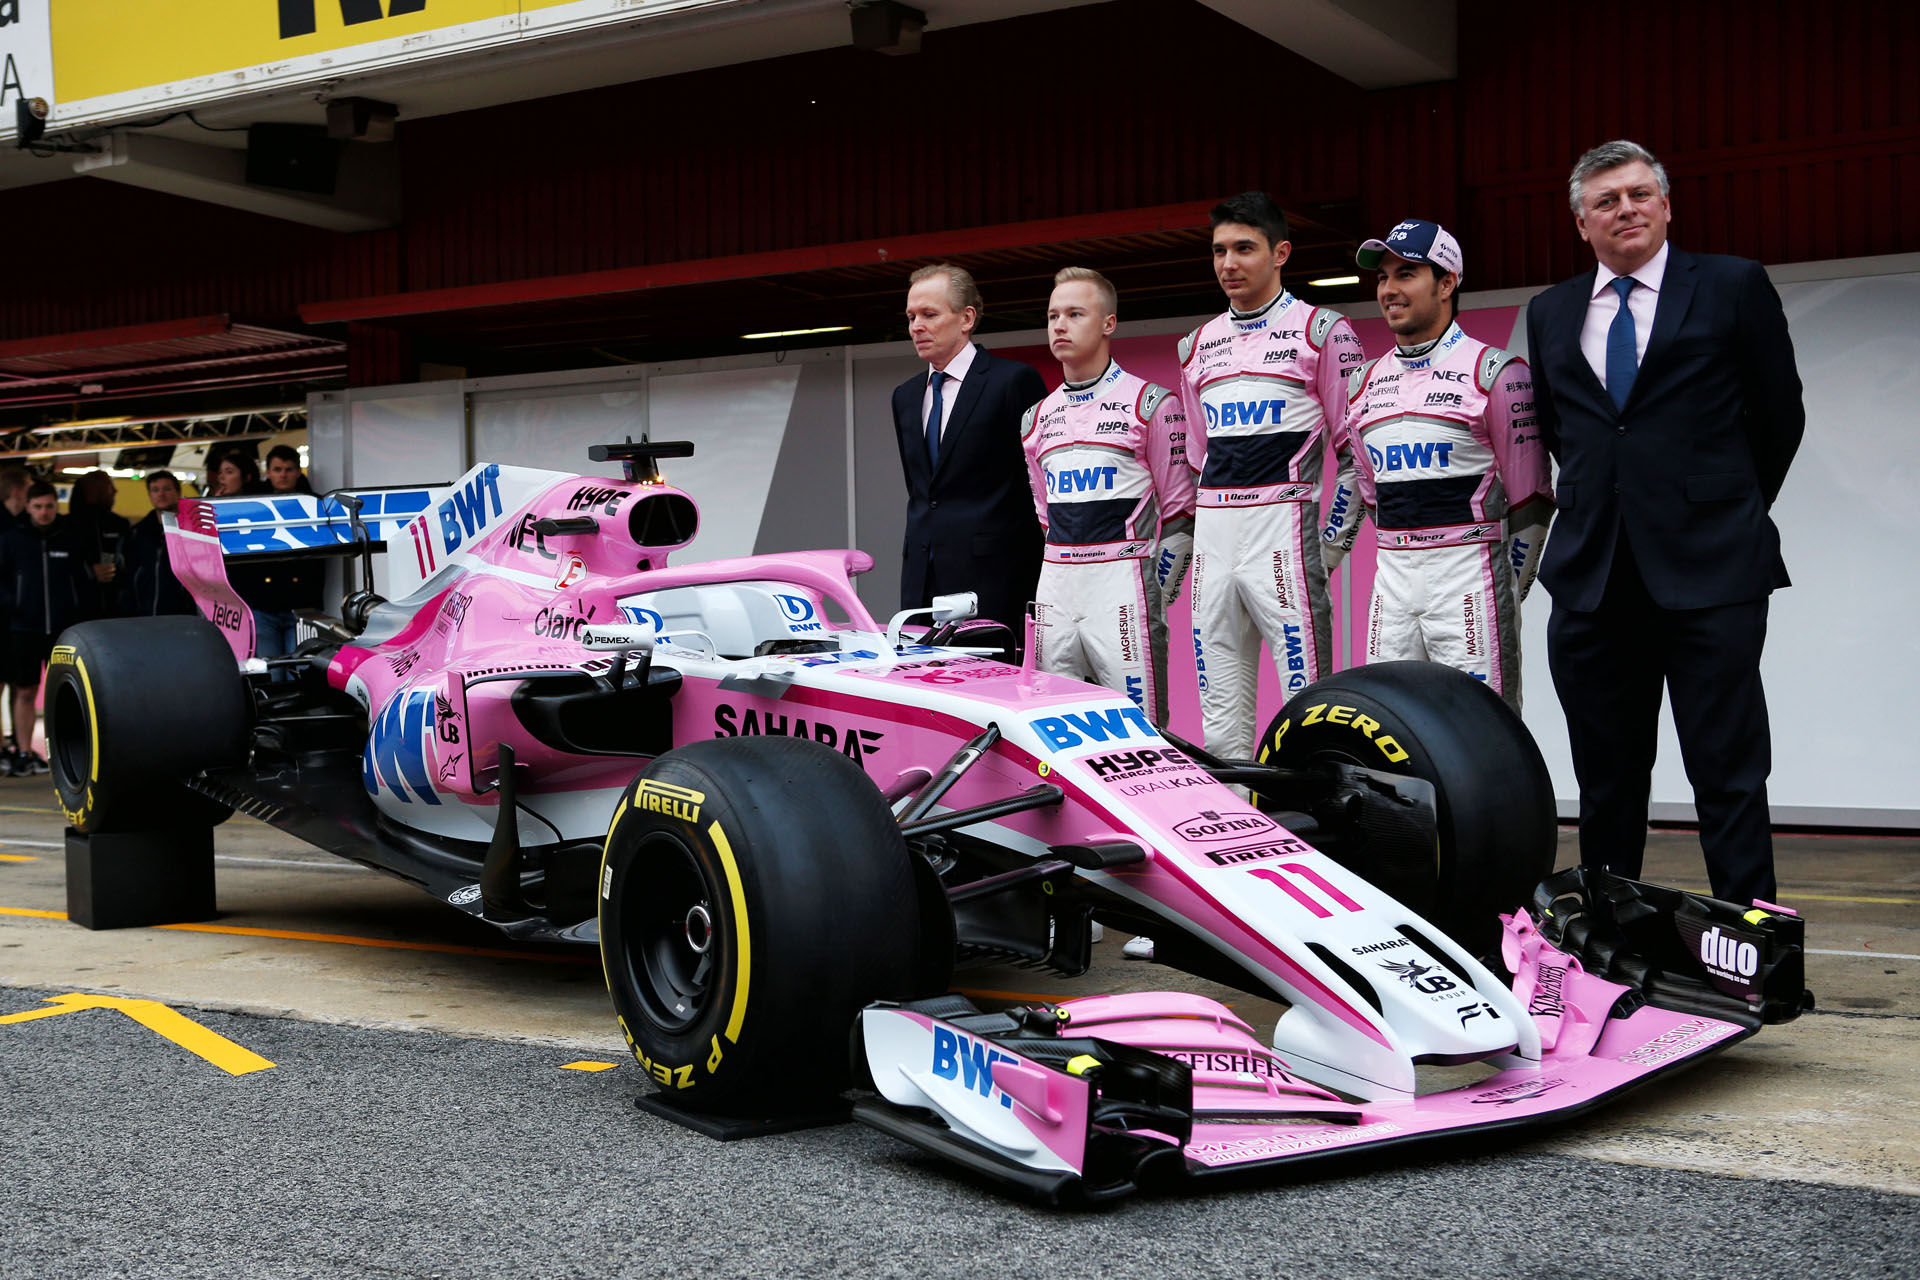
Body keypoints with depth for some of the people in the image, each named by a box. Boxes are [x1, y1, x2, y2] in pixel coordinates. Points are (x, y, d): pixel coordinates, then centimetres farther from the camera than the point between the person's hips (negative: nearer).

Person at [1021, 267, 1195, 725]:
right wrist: (1063, 579, 16)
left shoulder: (1151, 404, 0)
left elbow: (1179, 514, 0)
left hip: (1123, 591, -5)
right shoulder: (1037, 418, 16)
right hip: (1054, 594, 5)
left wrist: (1153, 599, -4)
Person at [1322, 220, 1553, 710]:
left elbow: (1529, 497, -4)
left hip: (1467, 576, -6)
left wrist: (1510, 594, -3)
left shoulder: (1494, 372, -5)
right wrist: (1314, 570, 18)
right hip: (1391, 578, 6)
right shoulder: (1365, 383, 14)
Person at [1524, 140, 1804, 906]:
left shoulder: (1734, 287, 3)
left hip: (1708, 571, -4)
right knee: (1605, 777, 10)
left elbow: (1780, 417, 9)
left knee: (1728, 773, -4)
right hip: (1591, 577, 4)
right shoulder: (1550, 313, 13)